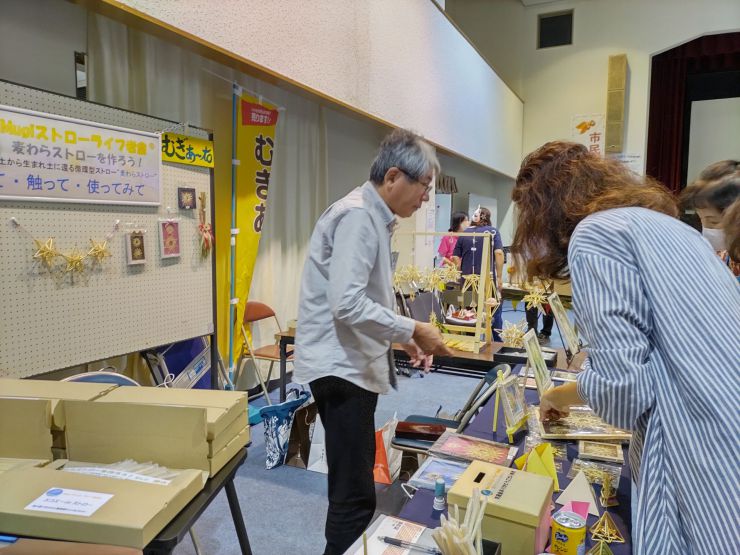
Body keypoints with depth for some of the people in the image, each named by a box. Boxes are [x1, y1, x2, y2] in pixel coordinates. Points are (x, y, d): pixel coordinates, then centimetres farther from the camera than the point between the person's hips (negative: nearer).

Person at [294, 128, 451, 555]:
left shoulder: (374, 218, 15)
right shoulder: (357, 216, -17)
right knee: (356, 494, -4)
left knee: (356, 483, 21)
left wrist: (403, 339, 12)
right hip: (341, 367, -10)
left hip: (354, 365, 10)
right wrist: (412, 330, -17)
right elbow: (347, 304, -26)